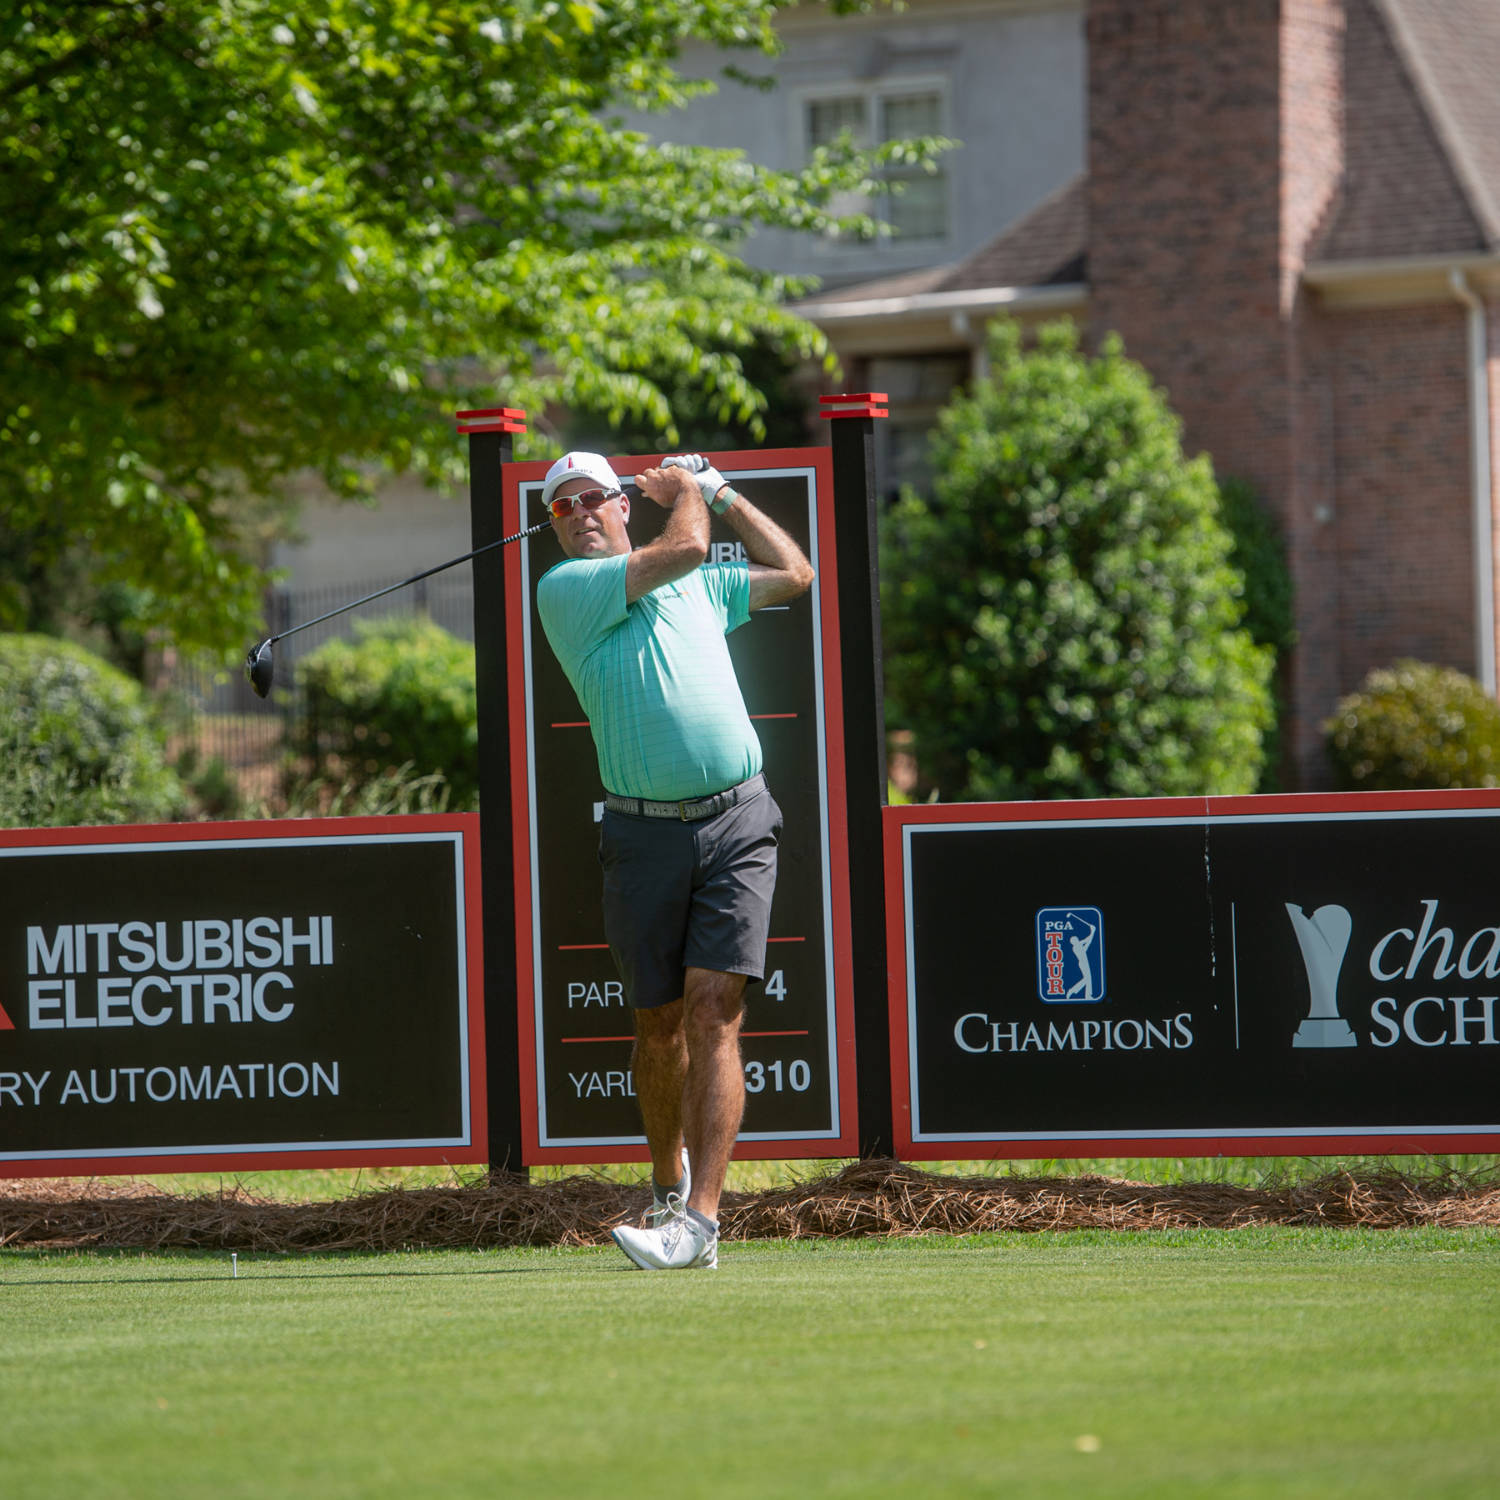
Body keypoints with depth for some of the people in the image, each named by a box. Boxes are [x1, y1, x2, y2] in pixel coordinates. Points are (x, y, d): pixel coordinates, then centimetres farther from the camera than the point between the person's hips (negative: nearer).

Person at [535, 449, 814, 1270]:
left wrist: (720, 492, 27)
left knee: (713, 1013, -12)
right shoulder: (564, 590, 0)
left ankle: (700, 1220, -19)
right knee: (659, 1025, 6)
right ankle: (670, 1180, 33)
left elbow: (794, 573, 31)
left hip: (735, 824, 1)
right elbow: (682, 548, -10)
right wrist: (686, 490, 9)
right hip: (643, 831, -1)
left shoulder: (699, 587, 17)